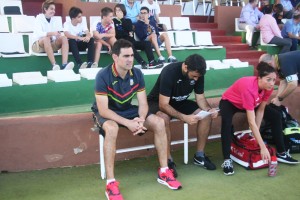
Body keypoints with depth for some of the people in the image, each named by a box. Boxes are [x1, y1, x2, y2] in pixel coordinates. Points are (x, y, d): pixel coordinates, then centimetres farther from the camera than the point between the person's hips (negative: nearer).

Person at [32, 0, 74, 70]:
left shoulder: (53, 20, 9)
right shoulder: (39, 18, -8)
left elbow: (56, 33, 3)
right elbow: (38, 33, -24)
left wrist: (58, 34, -21)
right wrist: (51, 33, -39)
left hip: (51, 44, 5)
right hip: (38, 44, -5)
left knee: (64, 38, -21)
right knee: (46, 38, -37)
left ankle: (64, 64, -40)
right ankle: (54, 65, -45)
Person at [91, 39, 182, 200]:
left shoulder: (137, 74, -10)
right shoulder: (103, 76, -24)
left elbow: (143, 103, -7)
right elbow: (103, 110, -27)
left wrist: (141, 119, -30)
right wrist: (128, 123, -36)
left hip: (128, 110, 5)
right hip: (106, 113, -4)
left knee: (159, 123, -15)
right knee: (112, 129, -40)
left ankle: (164, 172, -2)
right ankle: (111, 183, -32)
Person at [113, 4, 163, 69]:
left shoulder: (128, 20, 20)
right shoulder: (114, 21, 9)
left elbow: (130, 31, -1)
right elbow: (117, 34, -5)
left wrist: (122, 19, 1)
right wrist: (128, 34, 2)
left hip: (131, 41, 5)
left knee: (147, 43, -16)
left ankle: (152, 62, -33)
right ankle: (143, 63, -45)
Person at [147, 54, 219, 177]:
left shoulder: (198, 74, -14)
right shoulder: (169, 72, -32)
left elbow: (200, 97, -4)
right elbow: (163, 104, -33)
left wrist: (208, 109, -26)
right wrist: (184, 117, -44)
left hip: (180, 102, 6)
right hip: (158, 102, -5)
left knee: (206, 115, -15)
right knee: (164, 118, -39)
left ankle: (199, 156, -2)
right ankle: (168, 160, -23)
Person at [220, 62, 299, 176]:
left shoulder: (268, 87, -22)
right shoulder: (248, 88, -42)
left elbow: (260, 110, -12)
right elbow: (251, 122, -43)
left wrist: (256, 135, -19)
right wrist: (263, 147, -43)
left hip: (250, 103, 7)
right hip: (229, 102, -6)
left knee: (276, 116, -5)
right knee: (226, 122, -37)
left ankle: (281, 153, 5)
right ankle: (227, 160, -29)